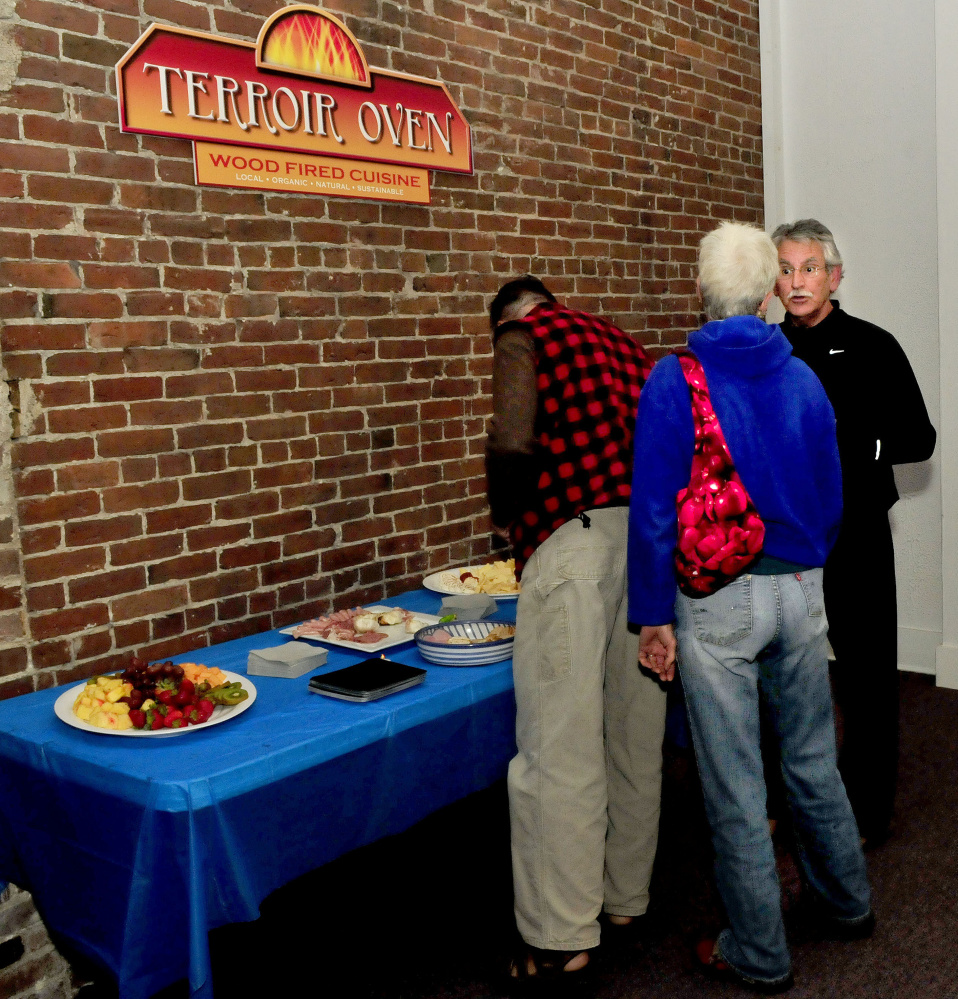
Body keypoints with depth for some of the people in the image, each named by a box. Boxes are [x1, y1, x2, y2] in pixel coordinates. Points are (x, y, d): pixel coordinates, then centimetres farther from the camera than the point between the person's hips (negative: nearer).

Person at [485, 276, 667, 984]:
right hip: (653, 533, 7)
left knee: (560, 749, -2)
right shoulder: (622, 343, 26)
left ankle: (560, 941, 5)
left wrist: (503, 516, 6)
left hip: (575, 535, -7)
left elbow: (514, 445, -11)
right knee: (636, 737, 15)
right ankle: (626, 900, 28)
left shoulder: (522, 336, 6)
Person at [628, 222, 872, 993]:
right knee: (813, 761, 22)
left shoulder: (674, 382, -11)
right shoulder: (804, 380, 2)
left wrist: (654, 616, -7)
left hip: (717, 601, -5)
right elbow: (831, 497, 10)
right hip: (799, 591, 5)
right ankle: (846, 903, 41)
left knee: (735, 783, 7)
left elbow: (655, 509, -13)